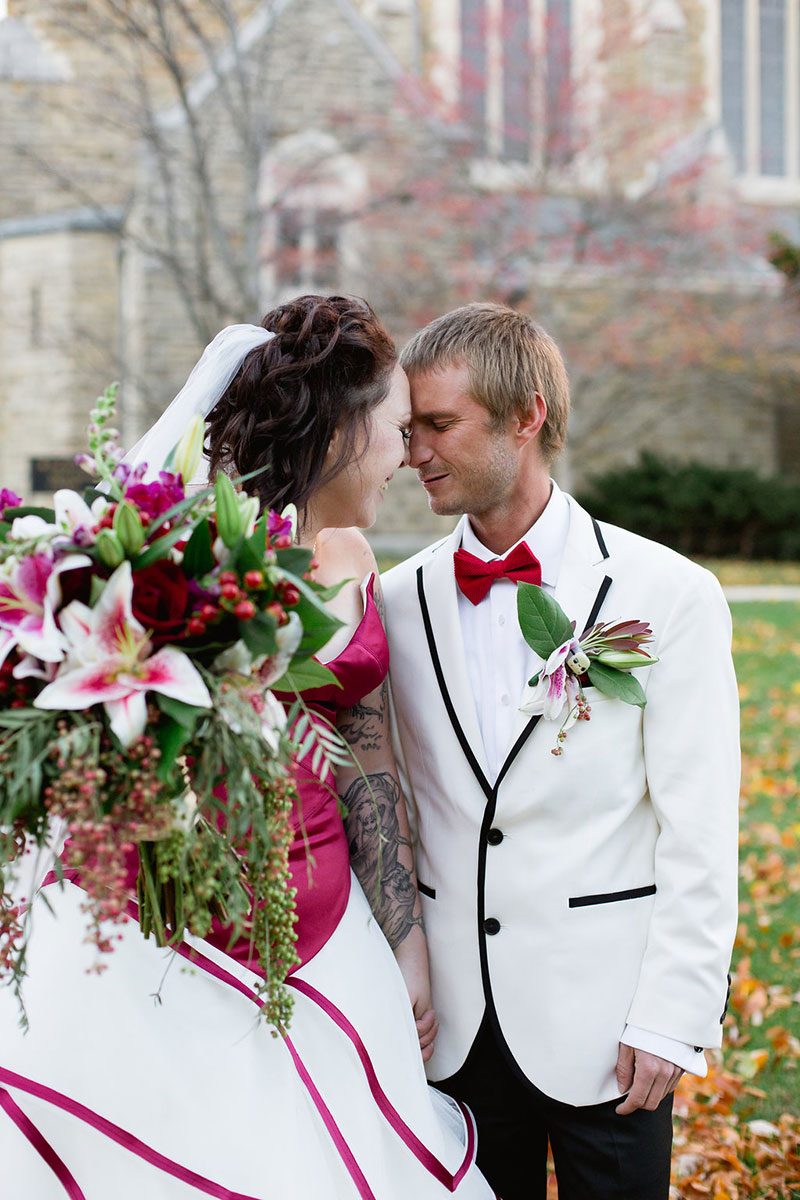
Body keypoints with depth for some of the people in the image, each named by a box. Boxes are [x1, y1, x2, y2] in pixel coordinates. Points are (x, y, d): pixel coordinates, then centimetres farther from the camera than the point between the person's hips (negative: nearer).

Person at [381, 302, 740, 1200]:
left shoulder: (670, 596, -6)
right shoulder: (397, 601, 4)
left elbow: (699, 838, -7)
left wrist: (670, 1019, -10)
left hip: (603, 1022, -3)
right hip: (451, 1020, 3)